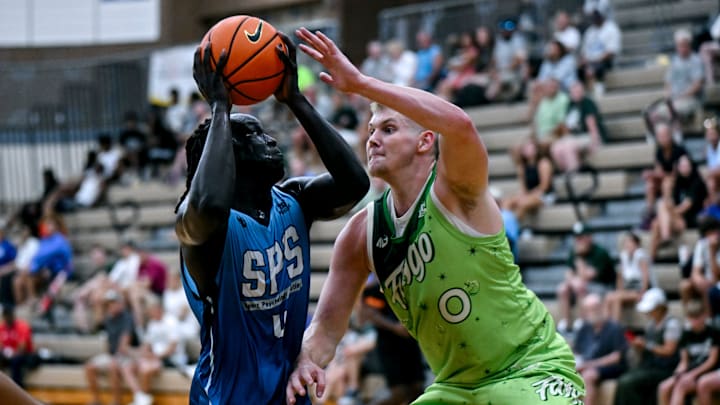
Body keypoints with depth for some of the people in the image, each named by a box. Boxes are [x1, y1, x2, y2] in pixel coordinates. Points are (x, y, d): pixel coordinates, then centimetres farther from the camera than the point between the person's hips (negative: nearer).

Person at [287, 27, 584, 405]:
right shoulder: (362, 232, 1)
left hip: (530, 370, -6)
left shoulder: (455, 190, -15)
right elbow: (328, 322, 3)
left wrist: (360, 83, -37)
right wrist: (307, 360, -21)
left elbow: (460, 125, -37)